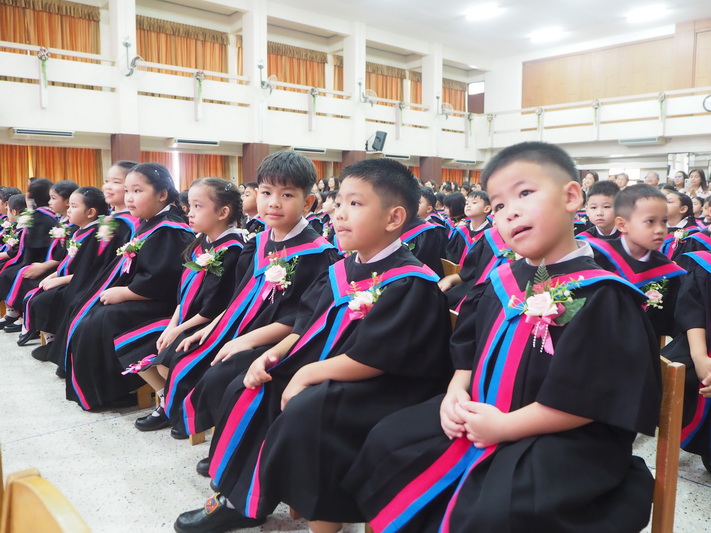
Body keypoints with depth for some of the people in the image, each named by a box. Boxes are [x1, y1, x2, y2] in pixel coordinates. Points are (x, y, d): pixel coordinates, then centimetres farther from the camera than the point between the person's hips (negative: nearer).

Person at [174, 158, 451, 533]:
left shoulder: (411, 284, -19)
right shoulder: (341, 271, 8)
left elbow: (371, 359, -24)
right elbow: (307, 323, 15)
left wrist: (309, 373, -17)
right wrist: (275, 353, -2)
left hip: (382, 389, -9)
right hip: (317, 369, 9)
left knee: (303, 412, -32)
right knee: (248, 390, 3)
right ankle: (240, 498, 15)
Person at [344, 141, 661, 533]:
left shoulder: (601, 295, -16)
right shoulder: (504, 281, 7)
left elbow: (587, 399, -21)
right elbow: (469, 348, 16)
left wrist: (506, 426, -19)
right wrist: (456, 392, -2)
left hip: (565, 442, -7)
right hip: (479, 415, 7)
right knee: (388, 442, 3)